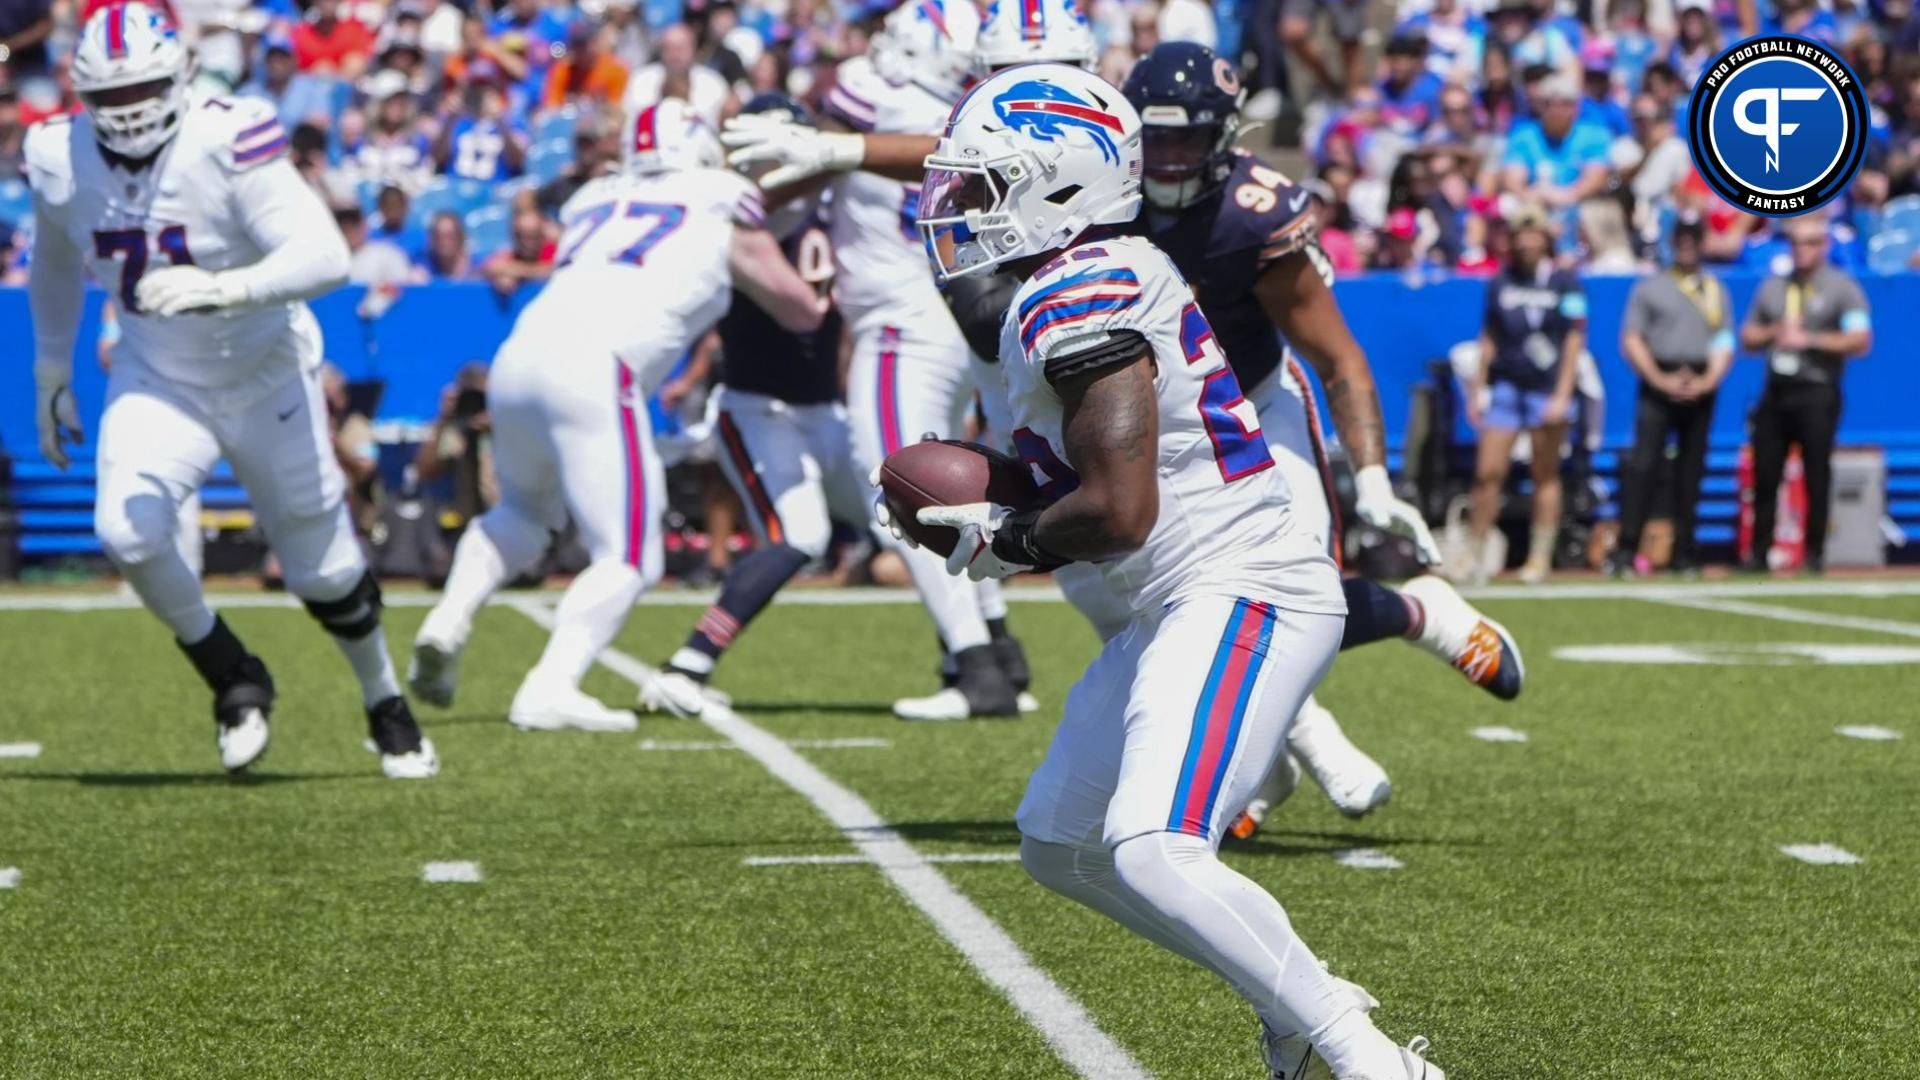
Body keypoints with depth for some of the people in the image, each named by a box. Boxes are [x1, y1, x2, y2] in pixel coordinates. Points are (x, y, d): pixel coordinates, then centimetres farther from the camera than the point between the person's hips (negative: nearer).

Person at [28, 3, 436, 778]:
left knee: (322, 567, 9)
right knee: (127, 532, -23)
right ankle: (234, 681, 2)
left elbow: (327, 257, -38)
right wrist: (52, 374, 15)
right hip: (157, 381, 3)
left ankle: (386, 706, 38)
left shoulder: (226, 145, -29)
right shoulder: (61, 162, -14)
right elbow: (55, 259, 10)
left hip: (266, 378, -3)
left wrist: (221, 289, -52)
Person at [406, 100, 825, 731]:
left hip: (517, 358, 6)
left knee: (524, 510, 31)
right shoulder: (724, 219, 14)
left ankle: (451, 617, 9)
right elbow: (806, 314, 24)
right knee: (627, 557, 0)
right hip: (591, 371, -6)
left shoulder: (595, 203, 25)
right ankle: (549, 691, -18)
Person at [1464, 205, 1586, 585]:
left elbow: (1574, 341, -3)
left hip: (1547, 392, -3)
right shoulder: (1500, 283, 9)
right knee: (1488, 472, -6)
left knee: (1546, 476, 4)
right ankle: (1477, 556, 0)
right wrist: (1477, 388, 12)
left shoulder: (1565, 283, -1)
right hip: (1504, 386, 3)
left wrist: (1562, 396, -9)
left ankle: (1540, 557, 12)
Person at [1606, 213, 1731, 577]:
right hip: (1659, 382, -3)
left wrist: (1709, 380, -7)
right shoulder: (1648, 287, 7)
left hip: (1701, 387, 3)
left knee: (1691, 471, 3)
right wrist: (1659, 379, -11)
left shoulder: (1716, 291, 16)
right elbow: (1631, 341, 1)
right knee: (1643, 464, -13)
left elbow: (1725, 343, 10)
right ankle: (1625, 550, -17)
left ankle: (1683, 554, 7)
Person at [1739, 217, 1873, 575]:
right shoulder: (1772, 287, 16)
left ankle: (1815, 554, 3)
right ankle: (1758, 553, 6)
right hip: (1775, 393, 5)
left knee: (1817, 475, -4)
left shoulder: (1842, 288, 0)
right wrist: (1774, 332, -2)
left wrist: (1810, 339, -15)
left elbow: (1861, 340, -10)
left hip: (1817, 393, -4)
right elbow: (1747, 338, 19)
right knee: (1764, 473, 2)